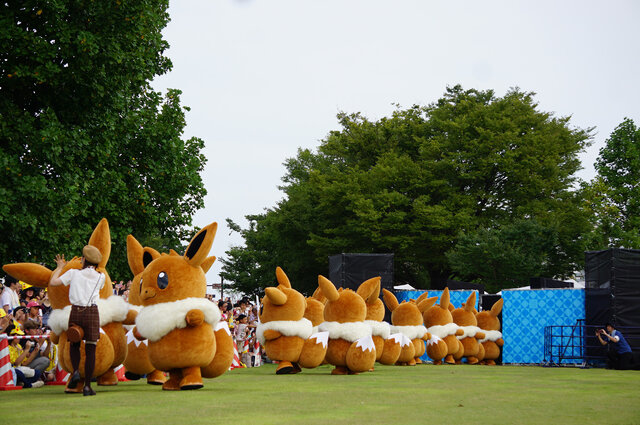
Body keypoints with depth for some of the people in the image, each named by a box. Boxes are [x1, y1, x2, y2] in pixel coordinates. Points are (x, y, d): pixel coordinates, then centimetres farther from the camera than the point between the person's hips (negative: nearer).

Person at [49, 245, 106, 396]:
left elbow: (52, 282, -1)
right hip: (92, 312, 0)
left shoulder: (74, 273, 0)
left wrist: (60, 267, 15)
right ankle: (87, 386, 0)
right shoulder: (100, 276, 5)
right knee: (90, 348, 3)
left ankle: (75, 371, -4)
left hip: (76, 311, 0)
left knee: (75, 344, 21)